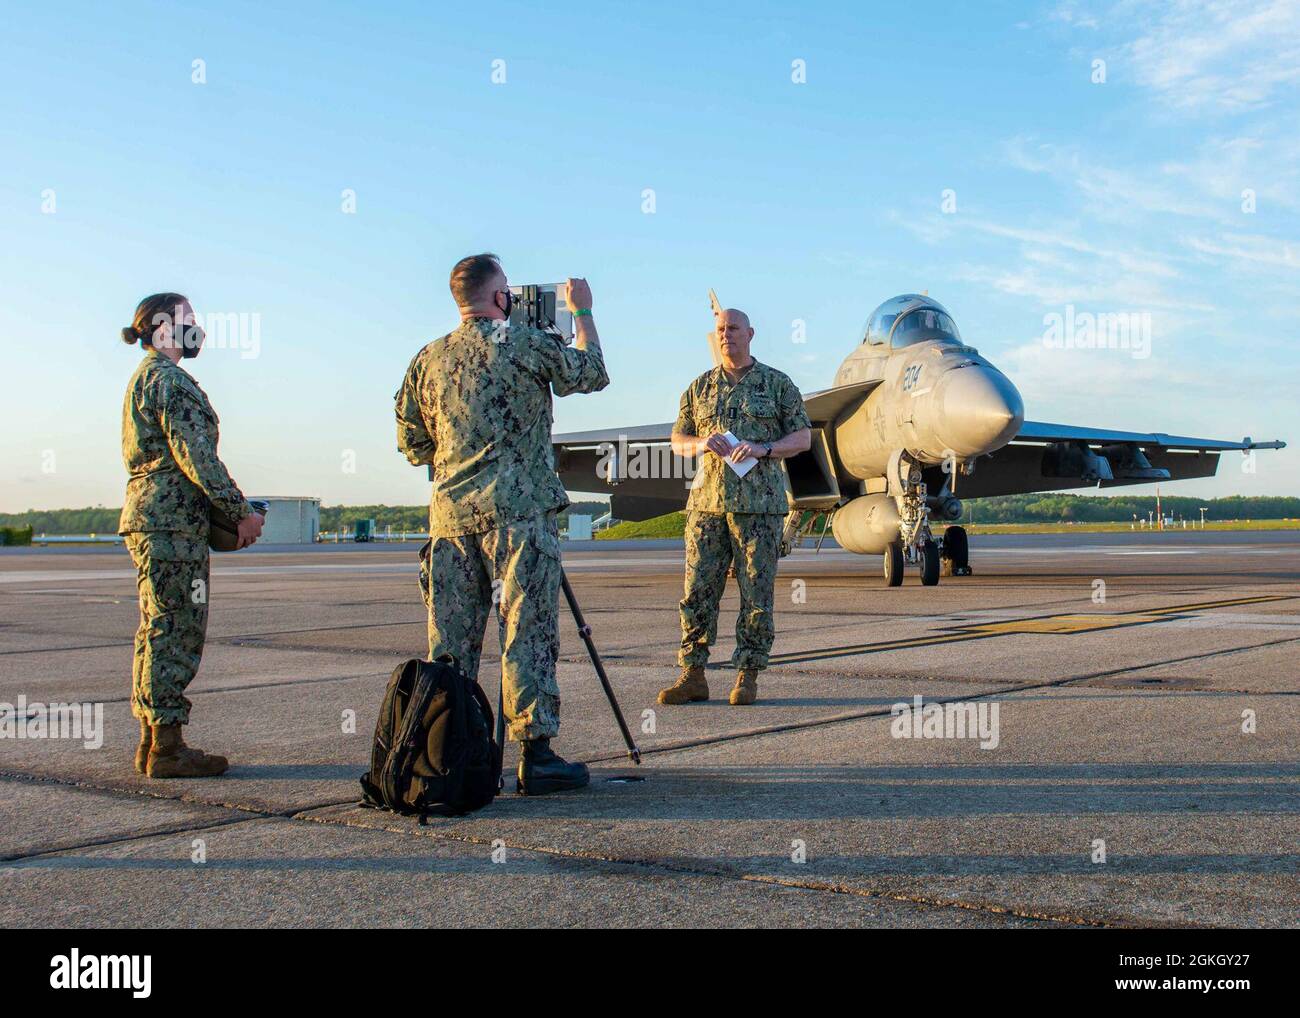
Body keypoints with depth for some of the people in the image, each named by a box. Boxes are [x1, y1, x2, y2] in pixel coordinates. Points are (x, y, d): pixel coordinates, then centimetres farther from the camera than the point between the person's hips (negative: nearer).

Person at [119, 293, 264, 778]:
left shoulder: (143, 379, 22)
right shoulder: (169, 379, -10)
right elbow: (196, 456, -19)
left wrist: (225, 515, 18)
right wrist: (242, 512, -14)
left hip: (148, 517, 11)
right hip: (172, 521, -11)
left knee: (158, 631, 12)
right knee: (174, 631, -8)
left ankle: (153, 744, 17)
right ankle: (166, 748, -5)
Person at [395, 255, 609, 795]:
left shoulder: (427, 359, 12)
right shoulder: (525, 343, -3)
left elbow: (411, 446, 16)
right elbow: (591, 372, 11)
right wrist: (582, 312, 24)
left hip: (450, 516, 5)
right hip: (518, 512, -5)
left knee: (450, 642, 8)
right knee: (528, 634, -3)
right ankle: (536, 755, -3)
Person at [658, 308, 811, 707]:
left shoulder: (777, 384, 7)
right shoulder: (700, 387, 15)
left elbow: (802, 437, 4)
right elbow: (677, 441, 17)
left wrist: (761, 449, -13)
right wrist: (701, 443, -6)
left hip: (758, 503, -2)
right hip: (707, 500, 3)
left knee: (757, 594, -1)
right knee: (698, 591, 0)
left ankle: (747, 676, 8)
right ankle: (693, 675, 5)